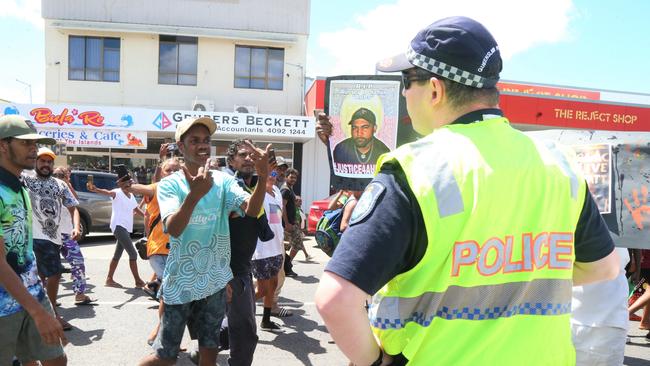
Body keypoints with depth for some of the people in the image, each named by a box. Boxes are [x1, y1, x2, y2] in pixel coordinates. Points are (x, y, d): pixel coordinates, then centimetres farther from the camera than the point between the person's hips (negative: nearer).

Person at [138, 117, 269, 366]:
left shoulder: (223, 181, -2)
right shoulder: (169, 184, -10)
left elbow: (251, 210, -17)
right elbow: (173, 229, -26)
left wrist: (263, 177, -36)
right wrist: (194, 195, -44)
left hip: (215, 279, 3)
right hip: (181, 281, -3)